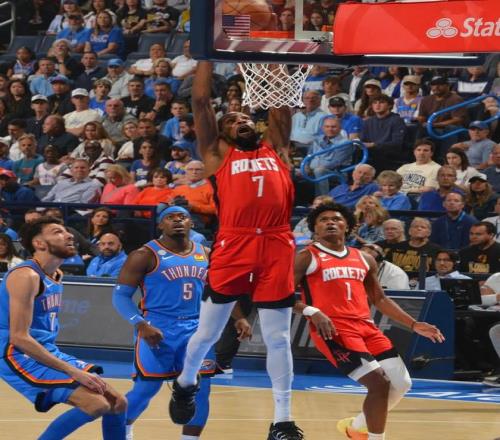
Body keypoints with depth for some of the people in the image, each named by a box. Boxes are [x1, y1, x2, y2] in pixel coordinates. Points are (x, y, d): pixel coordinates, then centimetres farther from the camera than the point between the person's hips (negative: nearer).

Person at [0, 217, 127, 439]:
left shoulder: (56, 276, 13)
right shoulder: (26, 276, -17)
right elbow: (19, 338, -23)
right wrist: (73, 372, -23)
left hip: (48, 353, 10)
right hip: (20, 357, -10)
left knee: (117, 403, 5)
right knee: (96, 404, -22)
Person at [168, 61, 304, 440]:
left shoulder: (276, 151, 21)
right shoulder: (217, 154, 13)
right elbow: (201, 100, 10)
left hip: (277, 250, 2)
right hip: (232, 249, -2)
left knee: (279, 339, 2)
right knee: (208, 332, 9)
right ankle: (186, 384, 35)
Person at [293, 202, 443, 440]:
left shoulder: (364, 259, 19)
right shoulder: (307, 258, 1)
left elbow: (380, 299, 27)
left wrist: (414, 325, 18)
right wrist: (311, 312, -21)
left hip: (366, 327, 7)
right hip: (332, 329, -7)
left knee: (401, 384, 3)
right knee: (379, 383, -19)